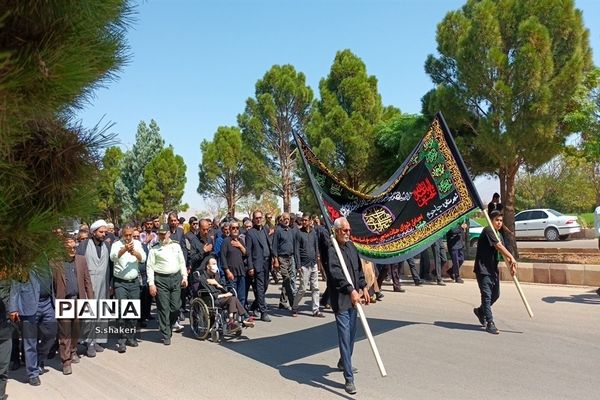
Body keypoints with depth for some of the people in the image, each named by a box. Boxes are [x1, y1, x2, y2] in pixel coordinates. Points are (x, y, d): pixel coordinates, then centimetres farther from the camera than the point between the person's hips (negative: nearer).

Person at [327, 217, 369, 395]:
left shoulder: (351, 246, 10)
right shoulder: (331, 250, -16)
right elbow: (336, 274, -26)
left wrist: (363, 287, 13)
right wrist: (351, 290, -33)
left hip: (353, 297, 8)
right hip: (340, 298, -8)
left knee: (352, 333, 20)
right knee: (345, 337, -6)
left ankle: (344, 362, 42)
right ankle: (349, 378, 0)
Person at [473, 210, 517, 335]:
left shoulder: (498, 234, 15)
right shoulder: (488, 231, -12)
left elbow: (503, 252, 8)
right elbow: (499, 246, -21)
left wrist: (510, 265, -4)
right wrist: (512, 258, -22)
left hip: (493, 269, 9)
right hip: (483, 269, -9)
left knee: (495, 294, 15)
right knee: (487, 295, -7)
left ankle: (481, 311, 36)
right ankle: (490, 323, -3)